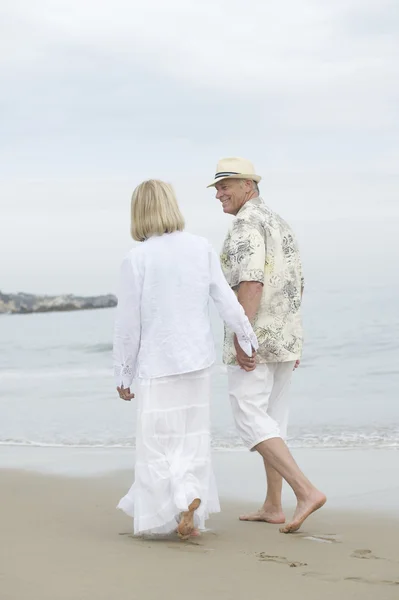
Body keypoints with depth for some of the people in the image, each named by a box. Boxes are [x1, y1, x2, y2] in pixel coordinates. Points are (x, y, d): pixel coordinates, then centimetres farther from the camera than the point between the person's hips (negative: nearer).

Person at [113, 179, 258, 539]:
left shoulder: (137, 259, -12)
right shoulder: (202, 249, -3)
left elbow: (128, 324, -9)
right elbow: (227, 302, -1)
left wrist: (123, 374, 1)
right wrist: (249, 342, 12)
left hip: (157, 364, -4)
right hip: (198, 360, 4)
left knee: (159, 442, 6)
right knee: (191, 439, 14)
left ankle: (185, 498, -14)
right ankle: (191, 515, 16)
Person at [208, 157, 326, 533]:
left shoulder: (246, 224, -14)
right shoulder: (279, 225, 17)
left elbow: (251, 282, -25)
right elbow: (295, 287, 19)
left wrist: (241, 338, -27)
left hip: (256, 337, -9)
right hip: (284, 338, 9)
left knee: (250, 420, -9)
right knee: (271, 419, 14)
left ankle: (306, 491, -20)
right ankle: (272, 507, 17)